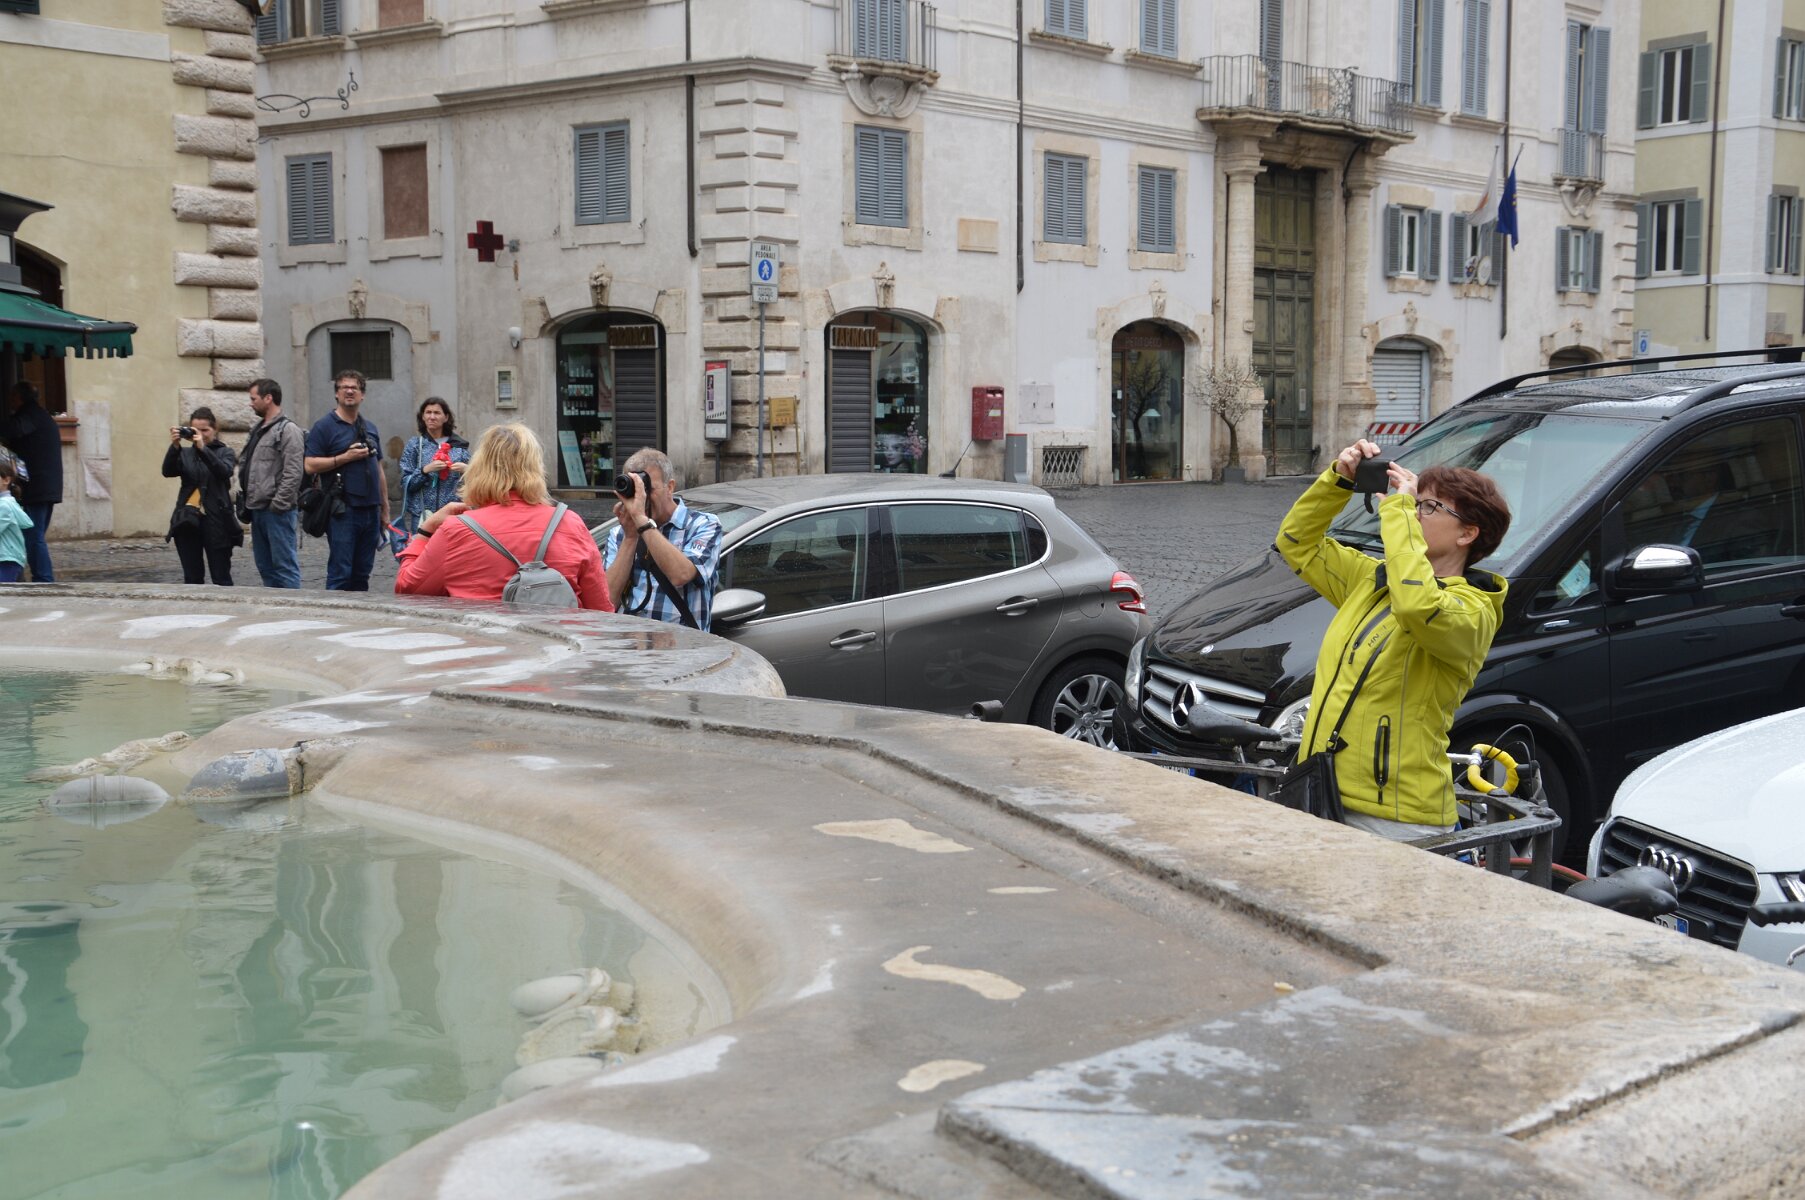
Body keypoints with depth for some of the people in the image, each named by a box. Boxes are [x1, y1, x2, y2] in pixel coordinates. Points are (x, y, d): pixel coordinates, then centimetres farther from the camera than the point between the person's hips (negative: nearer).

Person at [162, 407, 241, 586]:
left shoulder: (225, 452, 6)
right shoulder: (185, 453, 13)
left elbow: (225, 471, -16)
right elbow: (168, 471, -5)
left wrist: (203, 448, -25)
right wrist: (174, 446, -19)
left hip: (216, 522, -3)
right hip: (187, 522, 3)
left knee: (221, 578, 0)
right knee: (192, 578, 6)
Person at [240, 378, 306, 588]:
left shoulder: (288, 430, -10)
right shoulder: (258, 431, 19)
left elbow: (293, 474, -18)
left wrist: (277, 505, -20)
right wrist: (245, 499, 15)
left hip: (278, 512, -10)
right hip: (258, 511, 10)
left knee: (285, 566, -8)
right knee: (265, 567, 12)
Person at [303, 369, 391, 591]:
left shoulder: (370, 429, 18)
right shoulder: (324, 427, -1)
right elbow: (311, 465, -10)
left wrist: (385, 510, 18)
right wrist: (346, 457, -14)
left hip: (371, 511, 6)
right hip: (343, 512, -6)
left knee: (361, 575, 8)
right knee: (340, 574, -8)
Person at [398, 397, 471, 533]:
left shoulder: (459, 445, 8)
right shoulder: (414, 444, 6)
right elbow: (406, 483, 2)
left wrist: (466, 470, -10)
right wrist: (425, 470, -14)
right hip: (423, 514, -1)